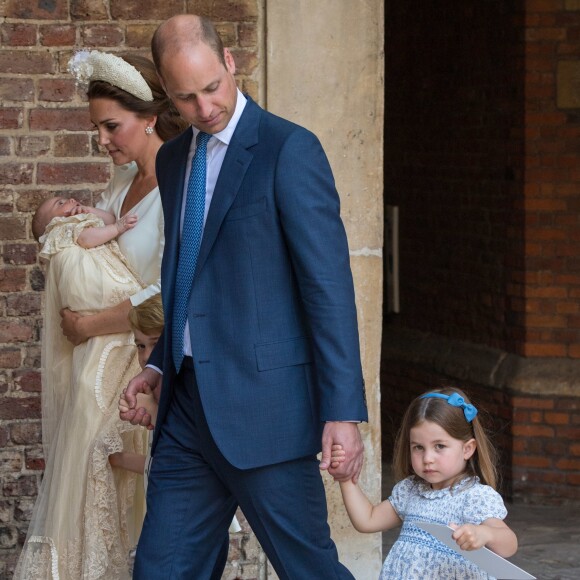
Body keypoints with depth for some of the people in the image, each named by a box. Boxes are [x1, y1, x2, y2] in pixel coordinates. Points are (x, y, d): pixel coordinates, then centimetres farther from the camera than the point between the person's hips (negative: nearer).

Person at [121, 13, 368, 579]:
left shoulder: (290, 150, -9)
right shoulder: (173, 159, 15)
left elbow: (329, 283, -13)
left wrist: (343, 410, -18)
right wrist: (161, 364, 12)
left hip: (265, 405, -7)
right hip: (189, 406, 7)